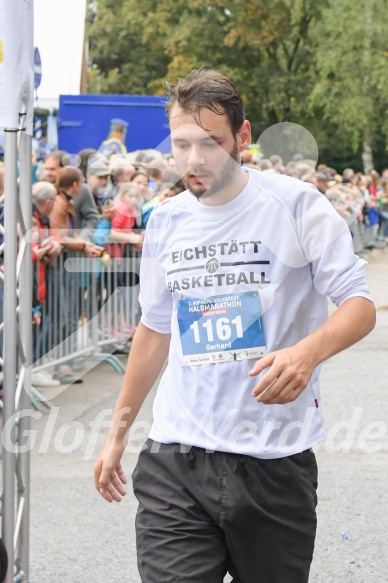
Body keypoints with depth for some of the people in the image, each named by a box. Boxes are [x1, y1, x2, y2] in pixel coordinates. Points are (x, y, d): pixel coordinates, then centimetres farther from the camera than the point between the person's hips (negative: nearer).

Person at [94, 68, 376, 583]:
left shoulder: (296, 204, -5)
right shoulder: (165, 221, 9)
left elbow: (359, 304, -6)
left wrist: (307, 351, -28)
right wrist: (118, 432, 23)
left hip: (275, 460, -2)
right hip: (175, 463, 3)